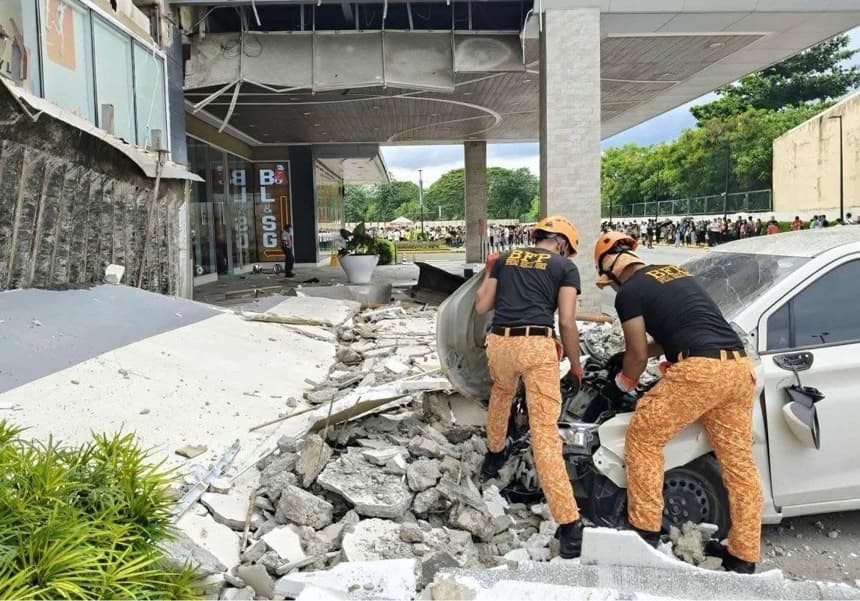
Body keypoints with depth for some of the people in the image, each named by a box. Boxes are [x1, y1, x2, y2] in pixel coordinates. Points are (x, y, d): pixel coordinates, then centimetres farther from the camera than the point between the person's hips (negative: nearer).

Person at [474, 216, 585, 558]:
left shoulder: (504, 259, 18)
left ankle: (494, 454, 55)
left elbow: (481, 306, 17)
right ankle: (569, 524, -5)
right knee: (545, 433, -4)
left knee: (501, 392, 36)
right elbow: (567, 322, 2)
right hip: (537, 346, -3)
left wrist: (488, 274, 33)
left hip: (500, 342, 4)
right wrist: (575, 365, 15)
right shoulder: (565, 267, 9)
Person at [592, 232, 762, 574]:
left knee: (643, 437, 9)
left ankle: (645, 529, 13)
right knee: (739, 461, 12)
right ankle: (744, 558, 20)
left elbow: (638, 355, 4)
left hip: (699, 369, -8)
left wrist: (620, 385, 22)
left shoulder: (629, 292, 3)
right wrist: (642, 351, 40)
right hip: (739, 368, 8)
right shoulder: (678, 273, 27)